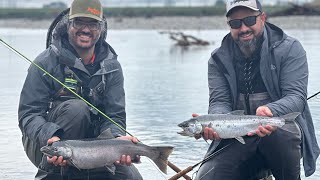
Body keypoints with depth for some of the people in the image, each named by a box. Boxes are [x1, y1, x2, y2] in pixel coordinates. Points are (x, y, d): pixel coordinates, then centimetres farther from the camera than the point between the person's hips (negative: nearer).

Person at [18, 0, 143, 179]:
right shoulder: (46, 62, -12)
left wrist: (117, 137, -30)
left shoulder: (111, 66, 1)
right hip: (43, 144, -4)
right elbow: (28, 114, -17)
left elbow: (115, 116, -5)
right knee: (76, 108, -32)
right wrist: (51, 137, -38)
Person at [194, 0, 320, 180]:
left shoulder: (290, 49, -3)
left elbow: (296, 96, -13)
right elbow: (219, 101, -3)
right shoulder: (219, 59, 6)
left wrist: (270, 111, -36)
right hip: (236, 139, 2)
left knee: (280, 131, -38)